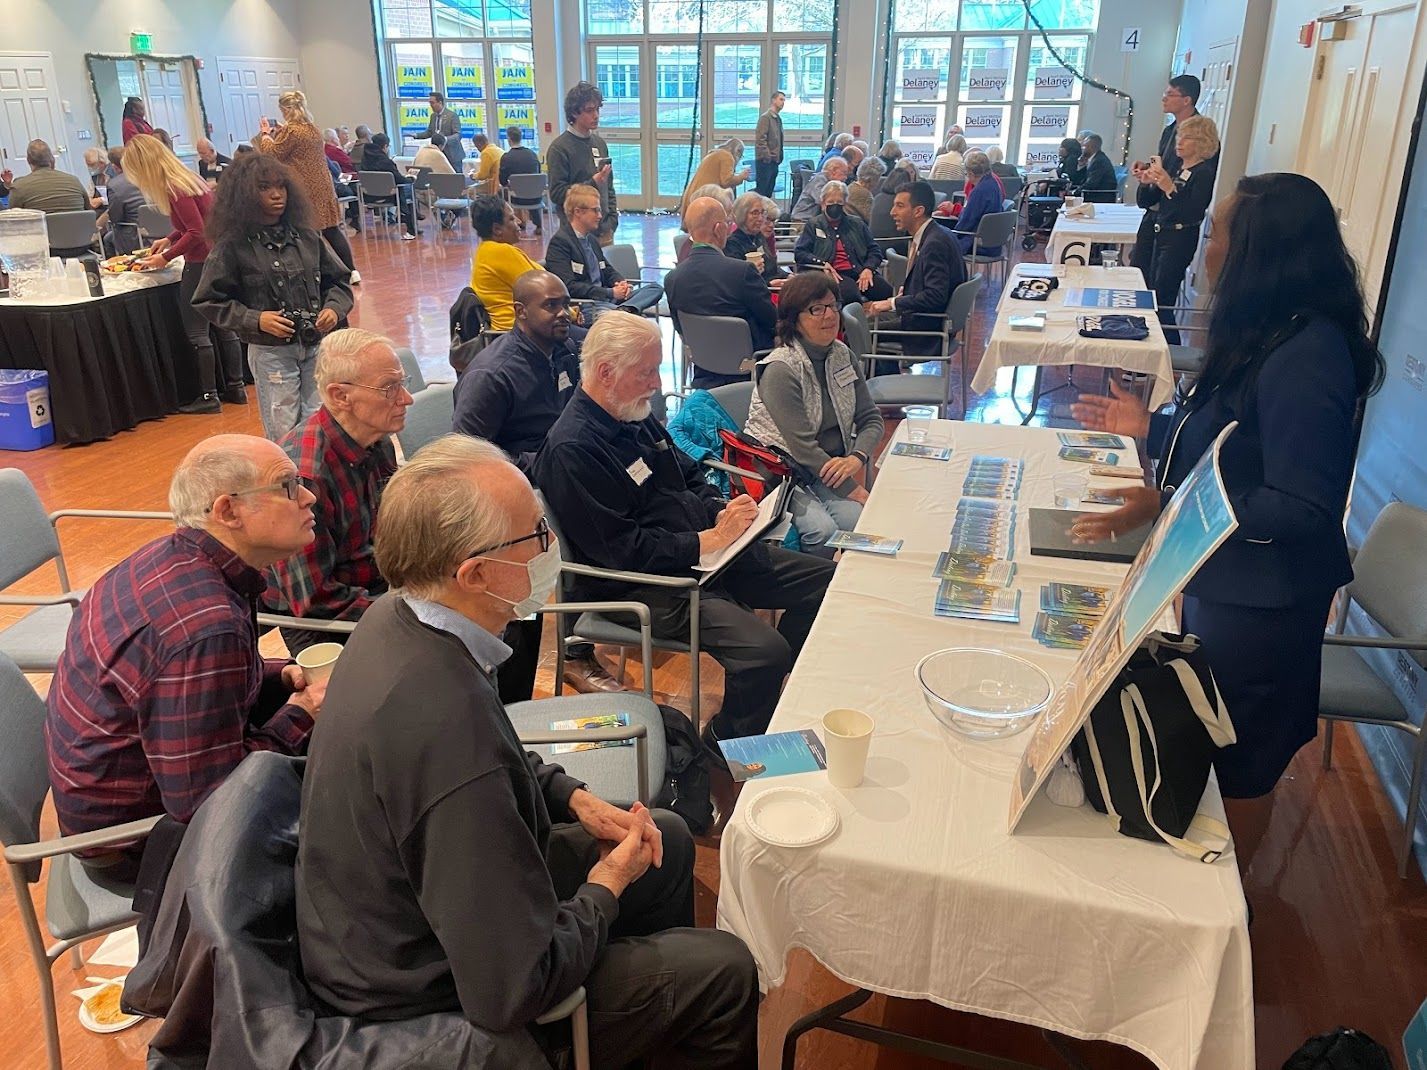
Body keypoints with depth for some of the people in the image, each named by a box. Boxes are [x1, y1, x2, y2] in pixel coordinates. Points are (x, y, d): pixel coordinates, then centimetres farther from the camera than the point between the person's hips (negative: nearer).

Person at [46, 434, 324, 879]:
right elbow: (206, 799, -31)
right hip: (131, 831, -9)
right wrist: (299, 716, -18)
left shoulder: (172, 557, -7)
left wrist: (278, 676, -3)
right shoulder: (207, 627, -37)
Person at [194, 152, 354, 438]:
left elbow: (338, 280, 14)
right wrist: (254, 320, -14)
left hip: (317, 347, 3)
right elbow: (209, 302, -2)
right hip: (270, 352, -3)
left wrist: (334, 308, -5)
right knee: (284, 436, 3)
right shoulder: (233, 246, -4)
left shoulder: (306, 236, 6)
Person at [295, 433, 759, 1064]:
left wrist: (575, 797, 0)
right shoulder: (445, 726, -40)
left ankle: (650, 1040, 41)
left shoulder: (395, 618, -10)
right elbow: (510, 995, -32)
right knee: (726, 970, -4)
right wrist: (607, 886, -15)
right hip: (426, 1003, -9)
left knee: (668, 840, 18)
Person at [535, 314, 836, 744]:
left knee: (824, 579, 7)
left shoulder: (637, 415, 10)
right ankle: (722, 749, 4)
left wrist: (722, 511, -1)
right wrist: (708, 540, -20)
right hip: (640, 584, -10)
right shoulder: (571, 450, -20)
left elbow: (691, 479, 21)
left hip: (707, 549, 10)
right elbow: (622, 550, -23)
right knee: (765, 651, -27)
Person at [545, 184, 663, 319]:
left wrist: (622, 283, 2)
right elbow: (569, 287, -16)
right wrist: (610, 293, -17)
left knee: (655, 288, -10)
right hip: (583, 305, -10)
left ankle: (624, 309, -33)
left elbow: (608, 271, 28)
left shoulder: (592, 239, 21)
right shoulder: (559, 242, -6)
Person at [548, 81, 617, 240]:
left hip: (604, 229, 6)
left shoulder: (600, 143, 13)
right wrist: (592, 183, -19)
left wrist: (612, 219, 9)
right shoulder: (559, 148, -7)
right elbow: (556, 193, -12)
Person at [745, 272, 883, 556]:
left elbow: (871, 418, 10)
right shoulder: (780, 370, -15)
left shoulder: (843, 356, 8)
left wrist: (857, 458, -12)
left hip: (831, 470, 6)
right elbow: (803, 447, -19)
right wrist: (852, 490, -19)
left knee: (857, 521, -24)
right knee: (823, 531, -29)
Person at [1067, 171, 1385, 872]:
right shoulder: (1270, 335, 3)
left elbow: (1301, 507, -28)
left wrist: (1166, 505, -32)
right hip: (1226, 578, 10)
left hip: (1259, 599, -10)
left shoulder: (1305, 358, -28)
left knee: (1236, 761, 12)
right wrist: (1150, 427, 12)